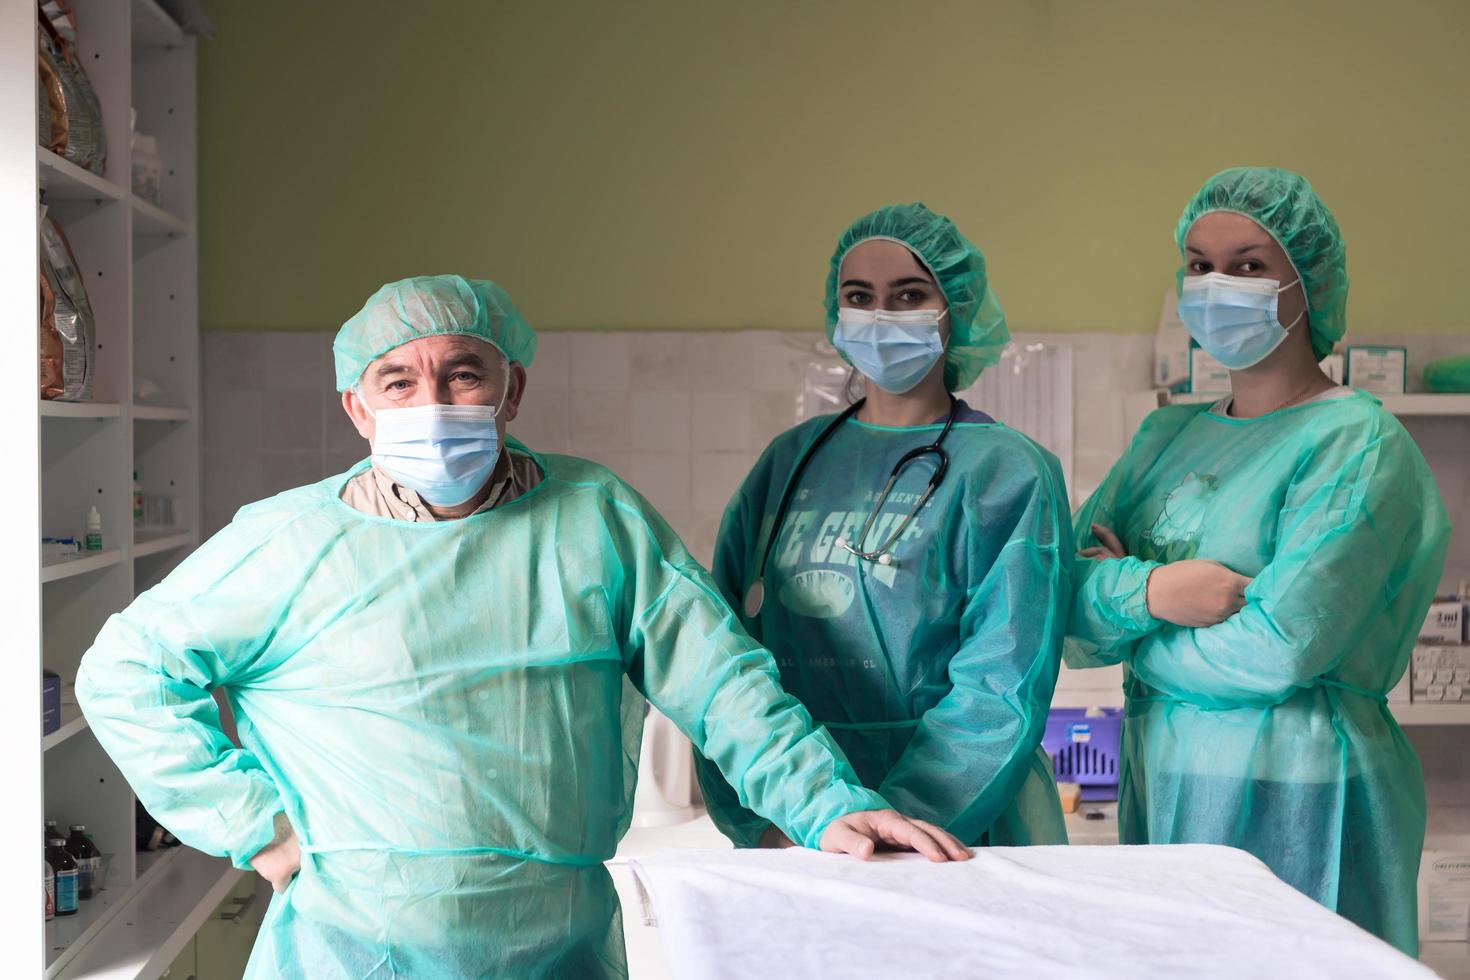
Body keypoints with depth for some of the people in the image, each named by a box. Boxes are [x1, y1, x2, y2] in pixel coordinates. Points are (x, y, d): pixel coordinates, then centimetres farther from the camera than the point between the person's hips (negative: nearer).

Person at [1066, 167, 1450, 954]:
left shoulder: (1357, 445, -10)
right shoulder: (1167, 436, 10)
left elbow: (1276, 646, -21)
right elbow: (1067, 593, 1)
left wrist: (1122, 626, -7)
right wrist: (1148, 591, -19)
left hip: (1292, 801, -6)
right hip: (1160, 786, 6)